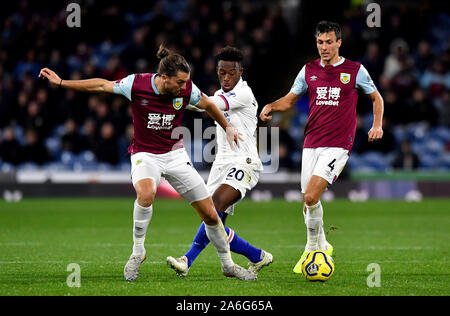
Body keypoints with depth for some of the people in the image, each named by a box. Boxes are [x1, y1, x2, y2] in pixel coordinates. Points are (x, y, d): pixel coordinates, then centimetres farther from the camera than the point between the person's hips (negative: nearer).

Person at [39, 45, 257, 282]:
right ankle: (138, 252, -15)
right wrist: (60, 82, -3)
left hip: (175, 154, 2)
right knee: (146, 194, -36)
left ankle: (227, 265, 22)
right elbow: (101, 85, -5)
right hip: (145, 154, -2)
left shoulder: (187, 89, -12)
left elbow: (208, 105, 10)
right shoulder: (136, 84, -17)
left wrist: (227, 127, 21)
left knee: (210, 214, 0)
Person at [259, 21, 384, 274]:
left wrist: (377, 125, 0)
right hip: (312, 143, 5)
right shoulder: (309, 71, 10)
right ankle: (322, 245, 31)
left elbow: (376, 98, 14)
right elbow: (290, 100, 19)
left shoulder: (355, 70, 1)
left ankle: (312, 248, -3)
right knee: (308, 200, 7)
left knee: (311, 196, -19)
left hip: (338, 144, -4)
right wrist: (271, 107, -1)